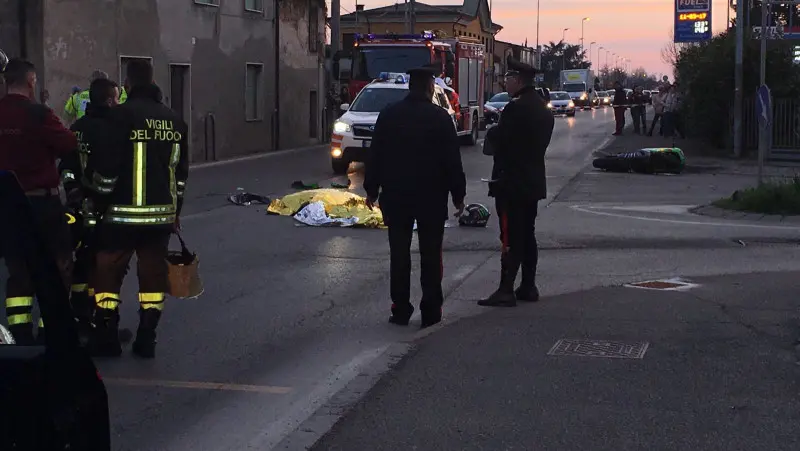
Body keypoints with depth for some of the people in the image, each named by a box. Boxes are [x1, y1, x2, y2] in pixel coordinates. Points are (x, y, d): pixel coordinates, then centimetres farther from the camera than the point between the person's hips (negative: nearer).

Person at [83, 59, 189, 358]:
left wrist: (99, 203, 1)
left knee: (108, 272, 6)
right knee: (153, 273, 9)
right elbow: (181, 171, 16)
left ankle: (106, 339, 7)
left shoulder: (120, 116, -11)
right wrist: (175, 211, 23)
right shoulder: (174, 120, 9)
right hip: (161, 214, 5)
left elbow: (105, 168, -13)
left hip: (123, 213, -5)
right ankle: (146, 341, 11)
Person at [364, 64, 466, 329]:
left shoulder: (389, 115, 0)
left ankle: (400, 310, 8)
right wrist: (458, 195, 1)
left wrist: (372, 189, 11)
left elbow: (375, 155, 3)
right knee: (430, 255, 5)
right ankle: (430, 312, 5)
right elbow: (452, 160, -7)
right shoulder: (440, 117, -8)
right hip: (432, 197, -2)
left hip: (396, 196, 2)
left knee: (399, 254, 8)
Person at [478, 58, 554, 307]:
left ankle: (506, 290, -8)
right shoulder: (543, 109, 12)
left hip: (512, 183, -9)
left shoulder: (516, 108, -18)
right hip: (534, 182, 9)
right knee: (527, 235, 14)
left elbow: (499, 139, -18)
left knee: (511, 238, -8)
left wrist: (490, 132, 3)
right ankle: (528, 287, 18)